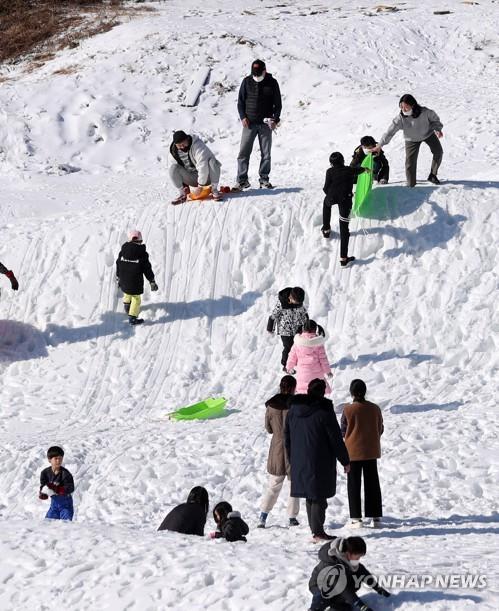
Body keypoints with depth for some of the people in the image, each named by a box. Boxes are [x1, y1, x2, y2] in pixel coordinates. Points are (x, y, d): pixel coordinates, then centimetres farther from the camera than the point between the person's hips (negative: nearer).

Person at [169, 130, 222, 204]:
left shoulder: (197, 145, -24)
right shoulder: (175, 151, -5)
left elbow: (203, 165, -31)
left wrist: (200, 186, -32)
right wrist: (185, 184, -5)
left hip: (206, 177, -4)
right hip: (192, 179, 4)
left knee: (212, 161, -34)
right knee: (173, 167, -18)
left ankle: (214, 190, -24)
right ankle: (182, 193, -11)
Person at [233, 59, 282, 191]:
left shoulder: (272, 83, 2)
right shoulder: (247, 82, 3)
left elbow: (278, 103, 6)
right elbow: (240, 101, 8)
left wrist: (275, 119, -6)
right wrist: (243, 117, -5)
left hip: (266, 124, 0)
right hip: (249, 123, 0)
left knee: (266, 154, 4)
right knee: (244, 152, -6)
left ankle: (264, 180, 12)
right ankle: (242, 180, -3)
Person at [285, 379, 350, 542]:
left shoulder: (293, 409, 5)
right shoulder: (324, 411, -14)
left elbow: (287, 436, 13)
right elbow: (336, 438, -11)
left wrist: (292, 460, 22)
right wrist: (345, 461, -1)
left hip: (299, 463, 6)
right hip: (321, 463, -6)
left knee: (310, 496, 15)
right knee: (319, 497, -2)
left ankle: (315, 530, 19)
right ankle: (318, 532, -5)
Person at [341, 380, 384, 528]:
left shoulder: (348, 409, -13)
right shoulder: (374, 408, -2)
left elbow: (343, 431, -6)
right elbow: (380, 429, 5)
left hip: (353, 451, -3)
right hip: (371, 451, 3)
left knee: (354, 484, 4)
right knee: (372, 484, 11)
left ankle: (356, 518, 2)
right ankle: (376, 517, 10)